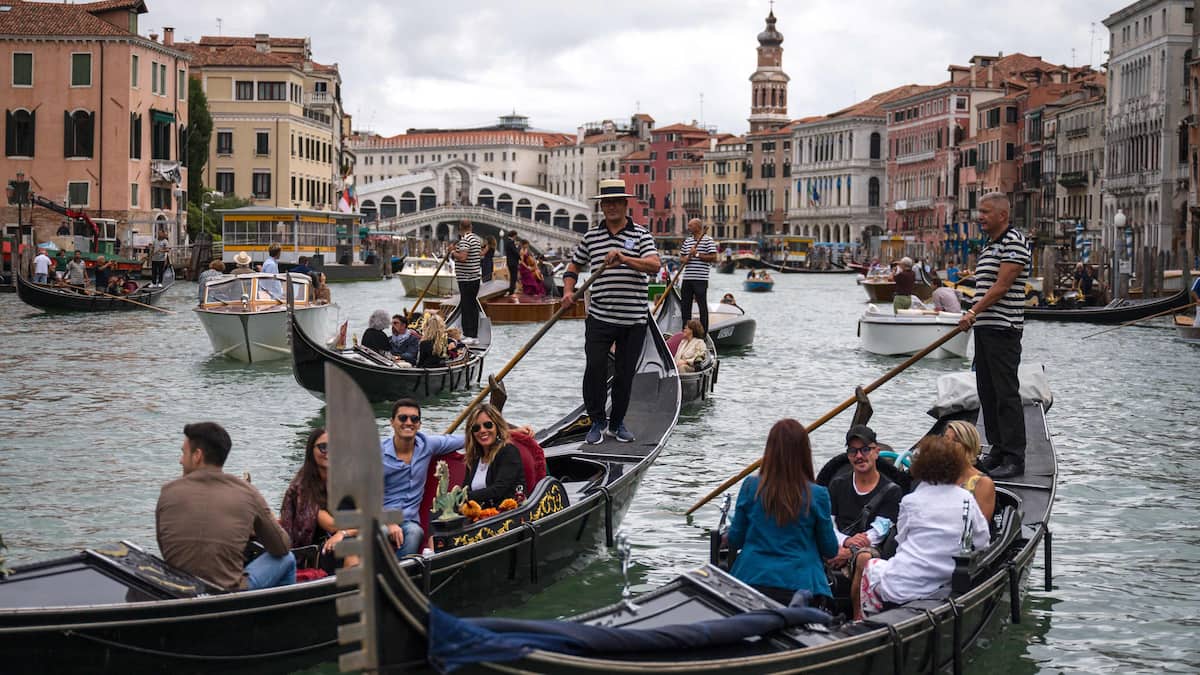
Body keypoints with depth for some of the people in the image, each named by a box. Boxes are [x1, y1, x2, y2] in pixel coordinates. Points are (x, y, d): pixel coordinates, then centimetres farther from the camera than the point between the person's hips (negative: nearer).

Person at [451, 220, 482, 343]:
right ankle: (474, 335, 16)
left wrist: (453, 253, -7)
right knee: (473, 305, 12)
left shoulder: (464, 240, -15)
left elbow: (462, 257, -27)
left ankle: (468, 335, -10)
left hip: (466, 279, -9)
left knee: (466, 306, -8)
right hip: (475, 277, 9)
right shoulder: (476, 238, 12)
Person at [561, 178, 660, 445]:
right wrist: (568, 291, 2)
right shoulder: (591, 236, 9)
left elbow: (654, 265, -15)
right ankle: (597, 422, 6)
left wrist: (624, 259, -29)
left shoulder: (640, 235, 1)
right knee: (595, 368, -10)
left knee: (625, 374, 7)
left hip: (633, 321, -1)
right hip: (599, 318, 1)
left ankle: (617, 423, 23)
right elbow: (574, 265, 20)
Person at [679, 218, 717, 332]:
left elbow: (713, 258, -11)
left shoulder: (708, 240, -4)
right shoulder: (687, 241, 16)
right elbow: (681, 258, 22)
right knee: (685, 305, 10)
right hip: (687, 278, 6)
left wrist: (697, 254, -14)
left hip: (700, 279, -6)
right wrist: (685, 259, -2)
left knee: (702, 305, -3)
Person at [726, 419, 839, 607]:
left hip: (752, 580, 2)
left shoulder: (750, 487, 0)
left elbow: (734, 540, 9)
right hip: (799, 585, -1)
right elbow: (830, 550, 7)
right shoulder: (817, 495, -3)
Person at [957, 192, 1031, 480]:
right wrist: (974, 317, 17)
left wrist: (974, 312, -19)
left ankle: (1014, 458, -7)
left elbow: (1001, 286, -19)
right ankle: (998, 451, 19)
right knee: (987, 393, 12)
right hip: (984, 327, 10)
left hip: (1004, 329, -10)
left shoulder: (1014, 242, -12)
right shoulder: (989, 245, 18)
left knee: (1006, 393, -9)